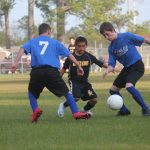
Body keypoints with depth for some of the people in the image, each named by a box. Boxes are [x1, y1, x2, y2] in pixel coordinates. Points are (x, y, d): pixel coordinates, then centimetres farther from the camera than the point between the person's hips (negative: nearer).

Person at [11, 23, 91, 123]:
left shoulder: (32, 41, 22)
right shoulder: (54, 42, 20)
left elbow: (23, 49, 3)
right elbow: (69, 54, 16)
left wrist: (16, 62, -7)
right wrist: (79, 66, 21)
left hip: (36, 71, 1)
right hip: (52, 71, -1)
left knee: (32, 92, 25)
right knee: (66, 92, 9)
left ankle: (35, 110, 4)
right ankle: (76, 113, 0)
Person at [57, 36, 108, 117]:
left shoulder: (89, 56, -5)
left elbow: (101, 64, -3)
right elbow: (64, 69, 3)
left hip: (84, 81, 4)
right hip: (74, 81, -4)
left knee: (94, 99, -6)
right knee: (76, 97, -27)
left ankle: (85, 109, 26)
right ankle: (63, 105, 2)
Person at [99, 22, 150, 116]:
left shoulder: (126, 36, -15)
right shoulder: (111, 48, 2)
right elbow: (112, 64, -1)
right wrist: (108, 70, -22)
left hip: (137, 66, -7)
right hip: (127, 68, 7)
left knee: (129, 86, -30)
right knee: (113, 90, 8)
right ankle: (124, 110, 24)